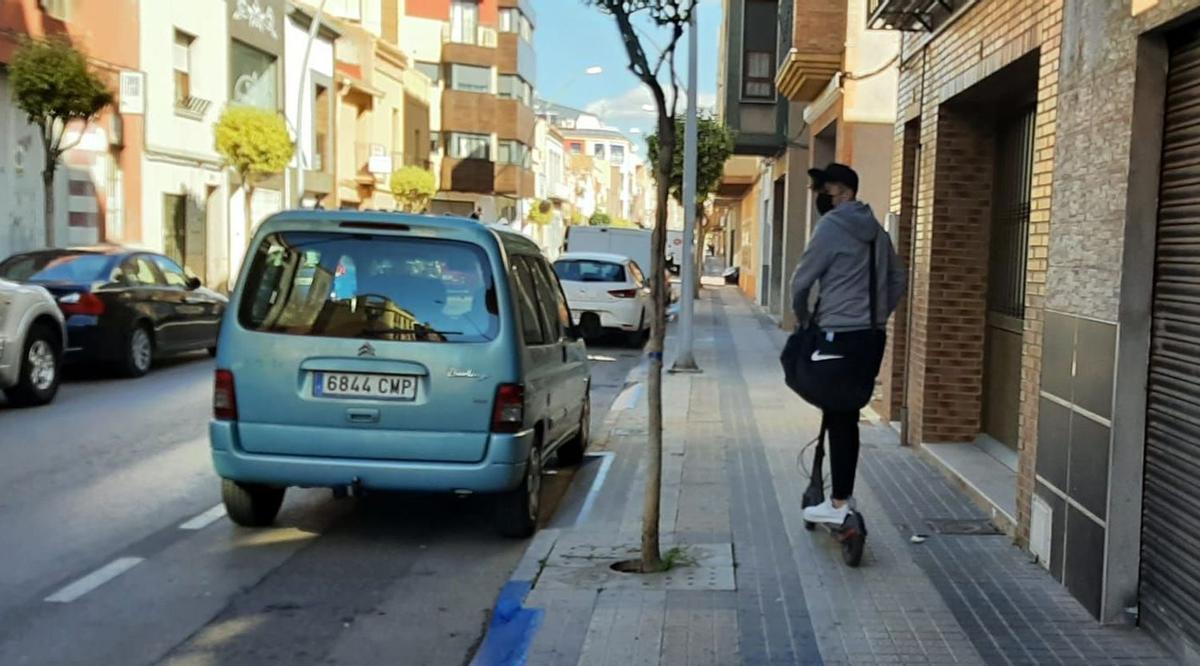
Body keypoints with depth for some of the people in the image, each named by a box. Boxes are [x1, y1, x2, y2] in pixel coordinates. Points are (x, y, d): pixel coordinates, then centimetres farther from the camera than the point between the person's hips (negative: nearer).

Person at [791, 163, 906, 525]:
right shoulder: (876, 230, 14)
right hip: (871, 337, 8)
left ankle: (839, 503, 2)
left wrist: (804, 319, 9)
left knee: (838, 420, -3)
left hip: (841, 338, -8)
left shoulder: (831, 227, -11)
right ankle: (843, 495, 19)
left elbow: (801, 281, -7)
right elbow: (898, 279, 19)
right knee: (848, 417, 13)